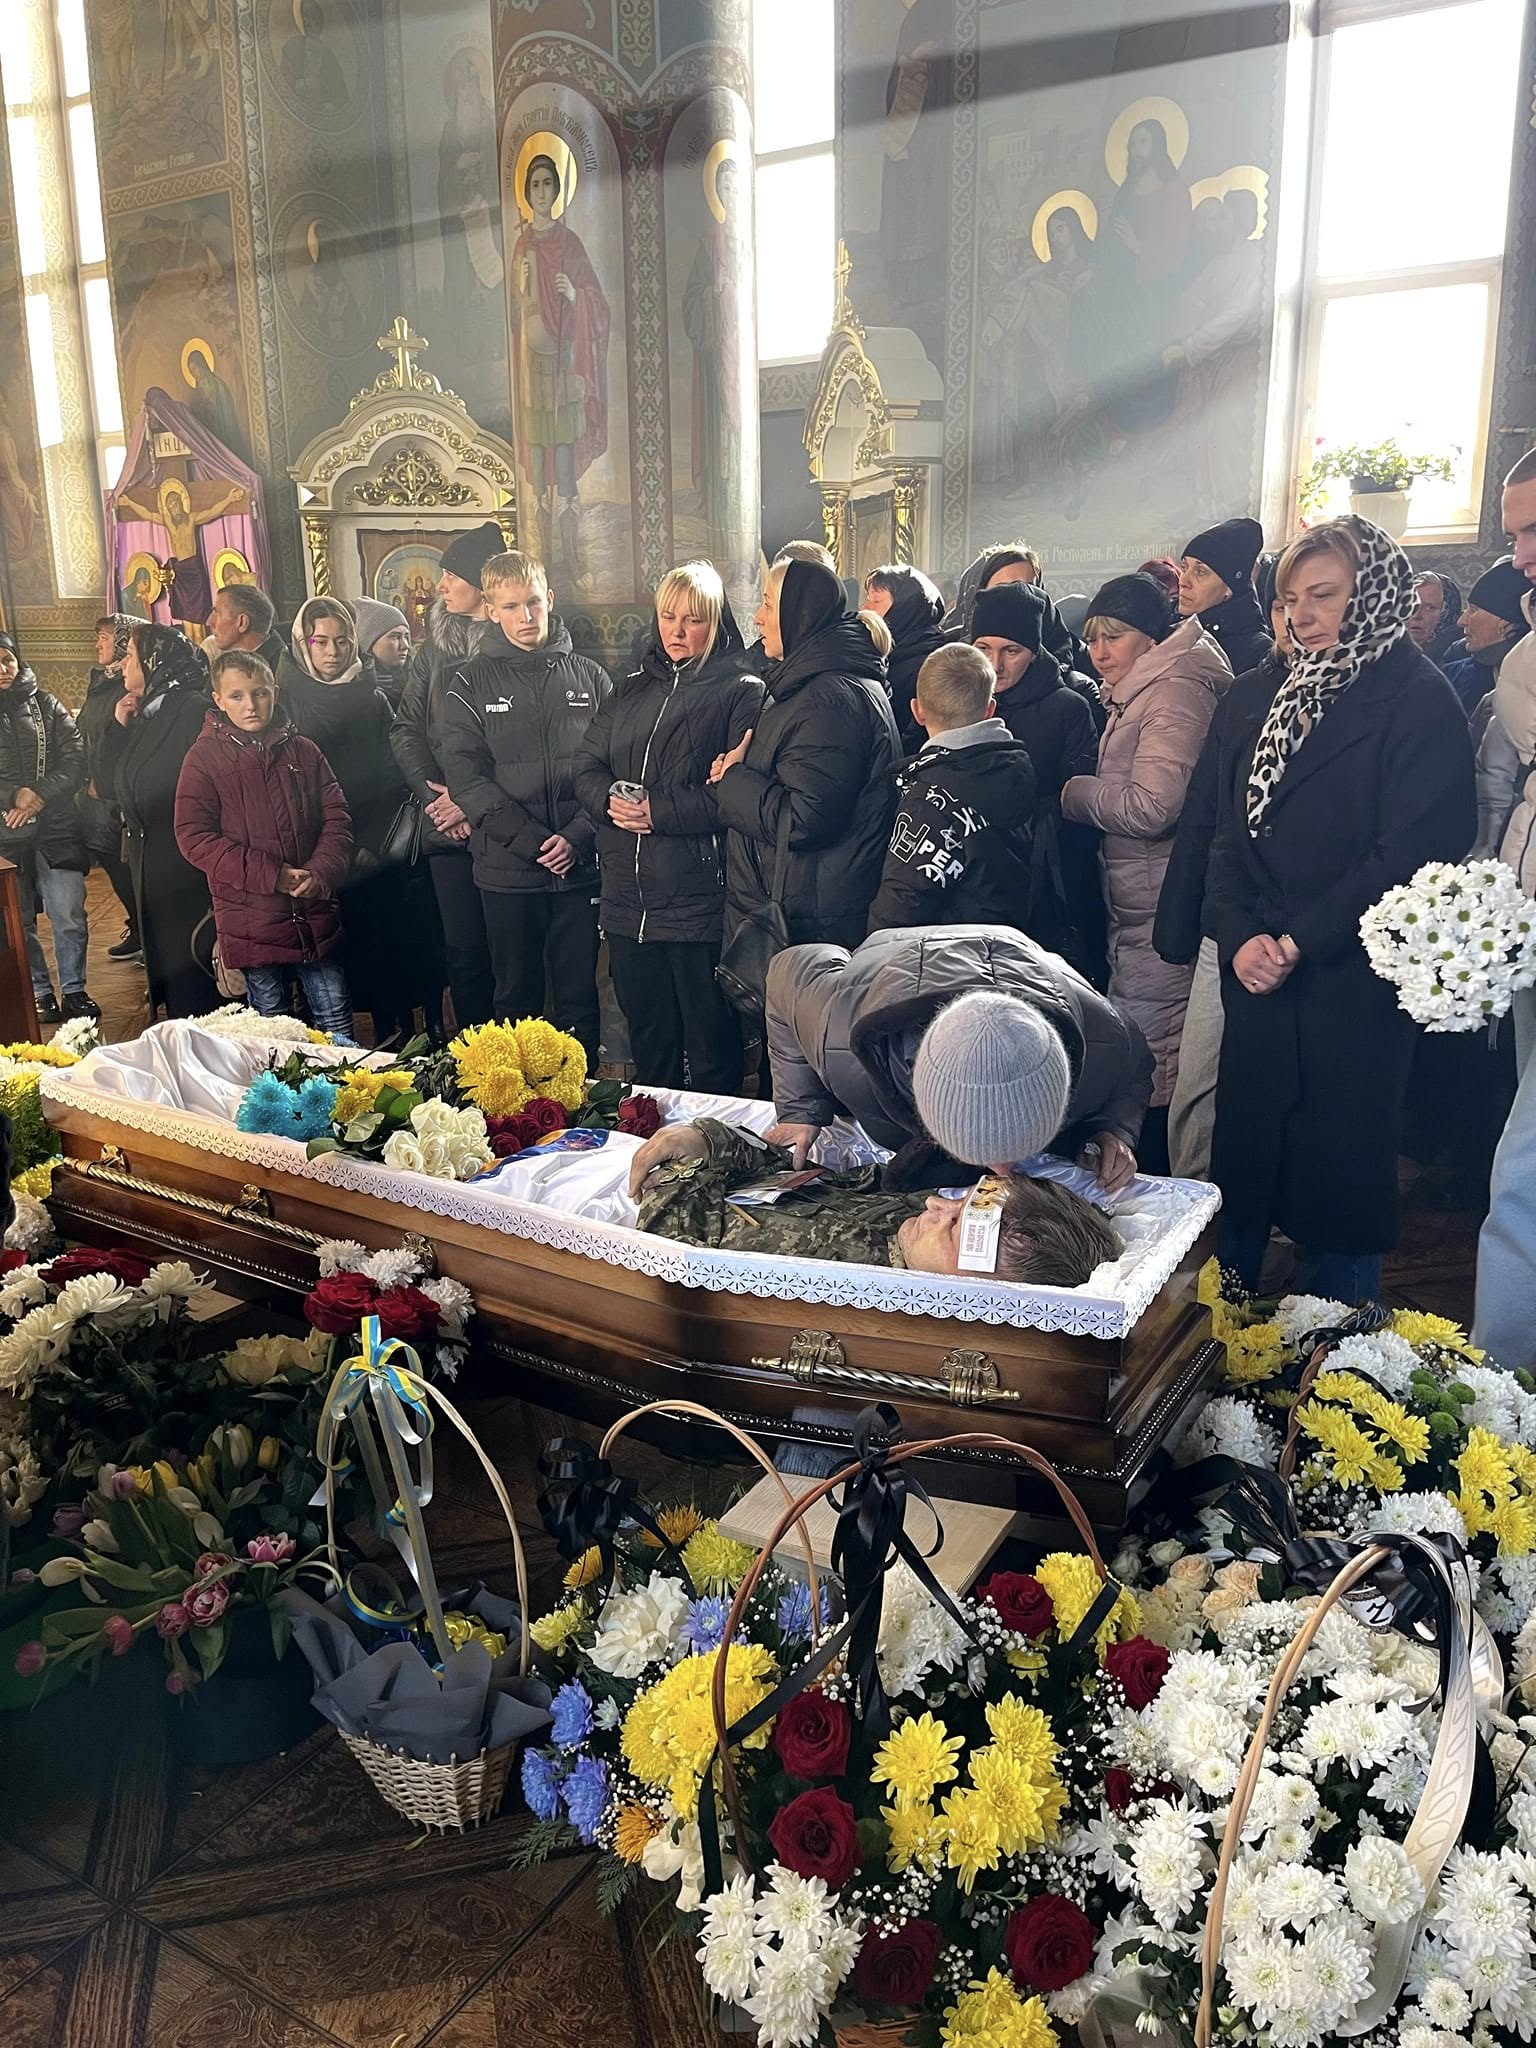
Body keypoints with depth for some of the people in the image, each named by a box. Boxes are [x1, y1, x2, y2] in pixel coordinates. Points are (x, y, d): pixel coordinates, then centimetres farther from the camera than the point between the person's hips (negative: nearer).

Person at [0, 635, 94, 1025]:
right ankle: (40, 995, 16)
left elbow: (75, 759, 1)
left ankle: (74, 991, 13)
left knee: (70, 917, -2)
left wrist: (40, 795, -12)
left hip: (56, 828, 0)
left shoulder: (46, 705, 8)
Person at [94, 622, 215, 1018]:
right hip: (149, 865, 9)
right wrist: (118, 726, 3)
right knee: (165, 964, 15)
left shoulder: (193, 711, -13)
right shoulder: (143, 716, 14)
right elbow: (108, 786, 13)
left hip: (187, 869, -9)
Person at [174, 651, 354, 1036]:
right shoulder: (204, 758, -1)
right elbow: (194, 837, -8)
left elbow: (337, 819, 6)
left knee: (336, 1019, 7)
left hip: (314, 912, 2)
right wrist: (273, 875, -16)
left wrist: (320, 873, -14)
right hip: (251, 920, -2)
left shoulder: (303, 751, 8)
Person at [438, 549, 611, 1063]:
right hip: (507, 870, 0)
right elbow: (464, 773, -6)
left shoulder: (588, 677, 7)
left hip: (580, 866, 1)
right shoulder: (471, 683, 3)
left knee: (579, 999, 8)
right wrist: (531, 840, -14)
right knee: (516, 999, 10)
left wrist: (577, 836, -13)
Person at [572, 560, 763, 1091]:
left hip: (700, 901, -6)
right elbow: (586, 764, 11)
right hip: (628, 899, 6)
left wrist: (660, 809, -19)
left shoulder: (741, 691, -4)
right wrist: (611, 800, -10)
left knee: (711, 1046, 4)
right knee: (648, 1042, 17)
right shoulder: (633, 688, 17)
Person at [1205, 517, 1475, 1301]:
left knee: (1340, 1175, 4)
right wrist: (1240, 936, -8)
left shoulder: (1419, 701, -6)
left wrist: (1300, 943, -16)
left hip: (1352, 987, -5)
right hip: (1256, 974, 5)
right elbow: (1229, 831, 7)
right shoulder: (1262, 693, 13)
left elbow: (1410, 853, -13)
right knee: (1240, 1161, 12)